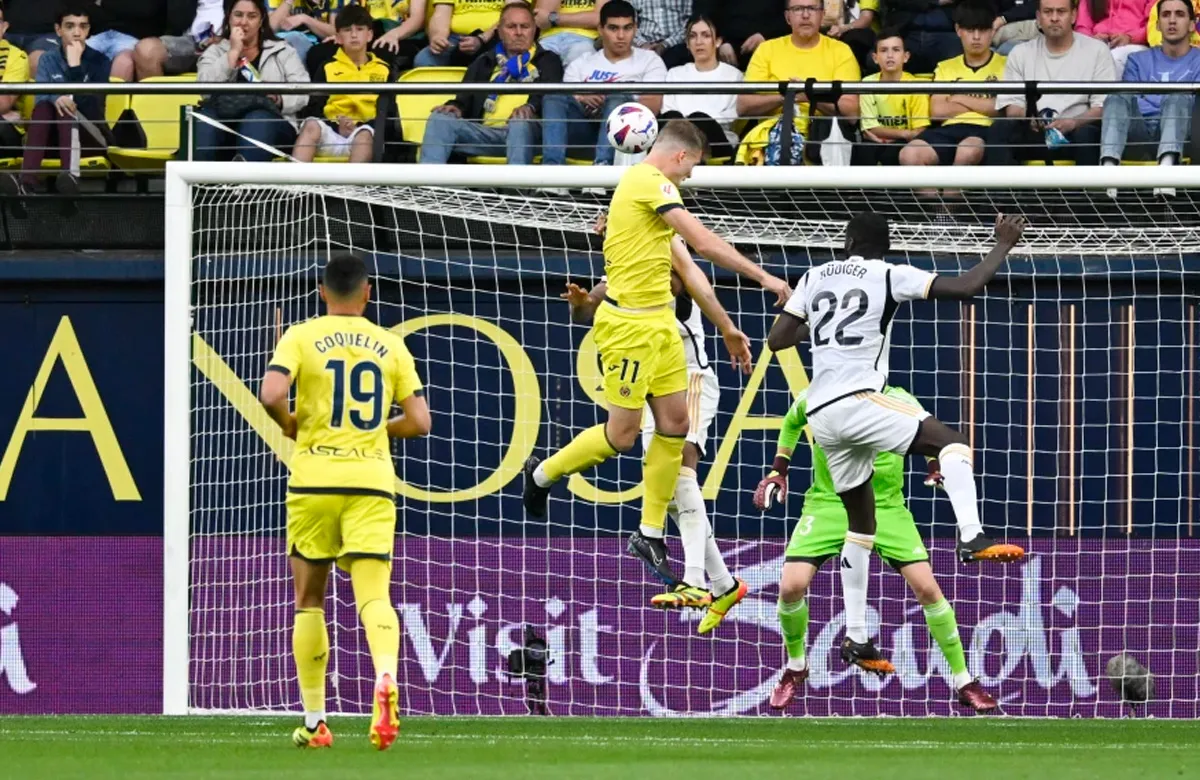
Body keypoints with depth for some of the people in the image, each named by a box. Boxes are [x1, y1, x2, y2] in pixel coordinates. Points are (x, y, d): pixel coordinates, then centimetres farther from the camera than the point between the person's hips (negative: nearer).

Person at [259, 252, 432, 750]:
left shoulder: (302, 338, 0)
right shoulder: (390, 346, 7)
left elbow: (271, 395, -16)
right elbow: (419, 423, 6)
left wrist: (290, 425, 4)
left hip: (314, 480, -1)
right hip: (372, 482, 1)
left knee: (309, 601, 12)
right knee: (374, 596, -7)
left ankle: (314, 721, 12)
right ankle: (386, 677, -37)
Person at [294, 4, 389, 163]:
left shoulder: (382, 70, 15)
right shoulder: (328, 67, 16)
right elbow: (314, 109, 6)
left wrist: (359, 126, -11)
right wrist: (337, 125, -13)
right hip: (330, 134, 1)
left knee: (364, 134, -36)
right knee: (312, 125, -32)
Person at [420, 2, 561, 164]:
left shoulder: (548, 61, 19)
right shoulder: (484, 63, 30)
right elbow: (467, 96, 20)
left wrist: (531, 107, -24)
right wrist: (456, 107, -7)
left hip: (527, 132, -4)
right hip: (485, 132, 4)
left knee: (521, 122, -39)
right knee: (440, 118, -19)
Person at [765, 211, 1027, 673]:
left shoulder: (816, 278, 14)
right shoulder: (889, 277, 1)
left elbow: (776, 340, 15)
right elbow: (967, 287, -4)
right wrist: (1003, 246, 9)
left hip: (820, 414, 6)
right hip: (858, 401, -6)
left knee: (861, 521, 16)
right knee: (953, 444, -6)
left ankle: (855, 639, 16)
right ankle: (972, 539, -32)